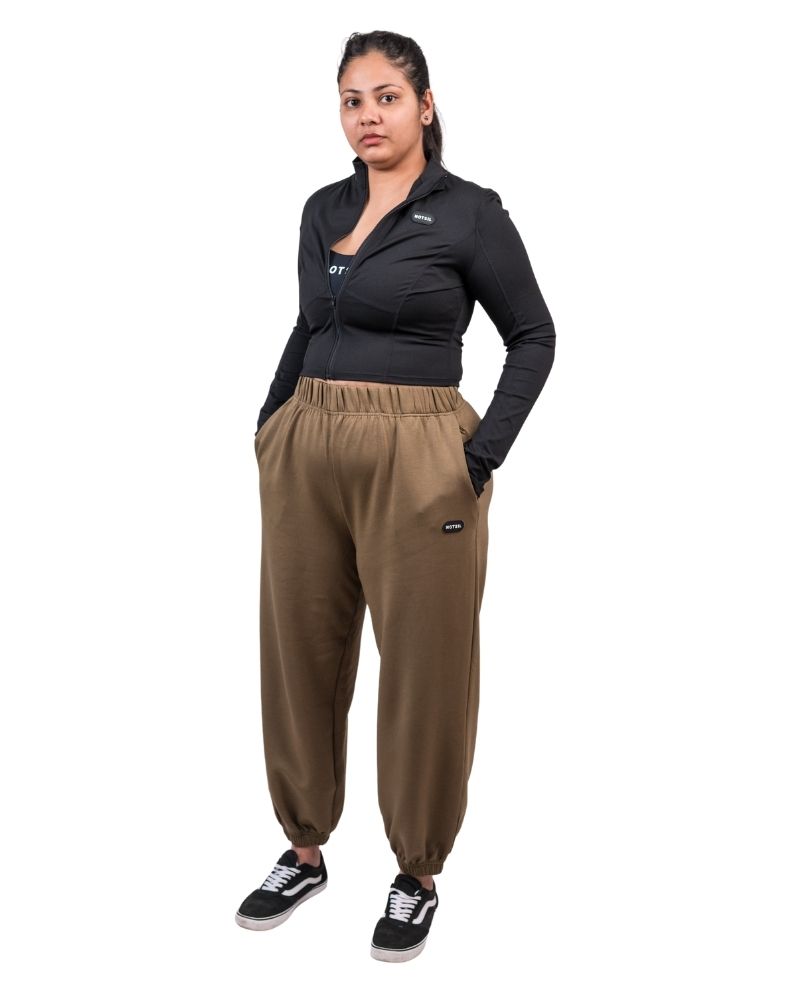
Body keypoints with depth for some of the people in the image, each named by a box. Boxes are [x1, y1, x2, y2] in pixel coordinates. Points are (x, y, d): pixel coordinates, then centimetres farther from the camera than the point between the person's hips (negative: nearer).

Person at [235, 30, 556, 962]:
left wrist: (482, 454, -11)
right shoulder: (322, 209, 11)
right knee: (300, 651, 11)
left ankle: (418, 873, 22)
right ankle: (304, 851, 29)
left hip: (417, 458, -5)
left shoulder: (469, 212, -5)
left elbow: (533, 336, -1)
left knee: (425, 666, 3)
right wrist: (270, 427, 12)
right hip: (305, 455, 6)